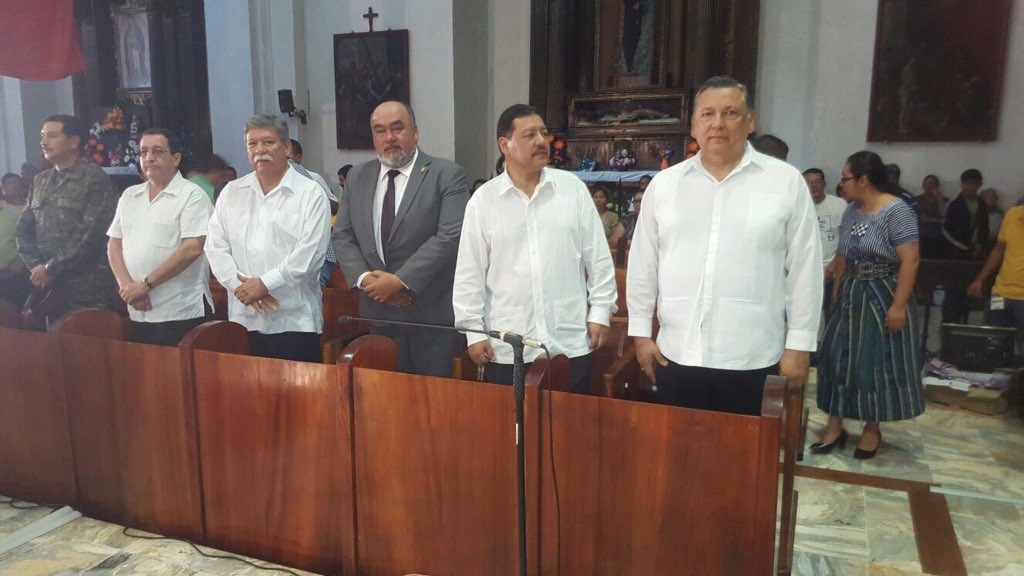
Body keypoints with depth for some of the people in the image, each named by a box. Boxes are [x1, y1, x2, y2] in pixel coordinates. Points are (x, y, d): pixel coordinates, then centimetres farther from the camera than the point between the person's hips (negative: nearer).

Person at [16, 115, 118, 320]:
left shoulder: (95, 179, -7)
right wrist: (36, 266, -2)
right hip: (47, 286, 6)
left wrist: (51, 268, -11)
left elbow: (91, 234, -15)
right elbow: (24, 228, 13)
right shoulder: (40, 181, 15)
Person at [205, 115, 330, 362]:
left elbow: (309, 252, -11)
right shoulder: (231, 193, 12)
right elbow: (215, 247, 8)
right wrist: (241, 285, -7)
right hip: (243, 319, 4)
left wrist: (264, 284, -13)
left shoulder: (310, 193, -2)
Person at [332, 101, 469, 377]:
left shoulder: (447, 175, -6)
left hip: (433, 312, -4)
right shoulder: (358, 177, 11)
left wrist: (401, 280, -18)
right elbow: (342, 236, 10)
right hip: (378, 312, 4)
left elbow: (451, 237, -15)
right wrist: (363, 278, -8)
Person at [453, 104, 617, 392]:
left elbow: (598, 258, 5)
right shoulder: (482, 201, 0)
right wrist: (474, 331, -1)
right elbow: (470, 273, 1)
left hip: (570, 343, 1)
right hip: (507, 348, 0)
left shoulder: (573, 188, 2)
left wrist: (600, 312, 1)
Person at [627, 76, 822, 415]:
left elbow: (804, 270, 0)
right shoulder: (663, 184, 6)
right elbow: (643, 265, 9)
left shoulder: (786, 182, 0)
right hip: (677, 357, 2)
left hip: (754, 362, -2)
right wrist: (641, 333, 7)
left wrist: (799, 346, -2)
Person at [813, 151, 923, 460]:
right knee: (838, 358, 5)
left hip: (883, 298, -7)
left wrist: (898, 305, -22)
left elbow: (910, 261, -18)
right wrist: (837, 291, 13)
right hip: (851, 296, 7)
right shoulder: (851, 212, 7)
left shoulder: (897, 211, -15)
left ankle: (872, 429, 19)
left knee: (878, 362, 3)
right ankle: (835, 426, 14)